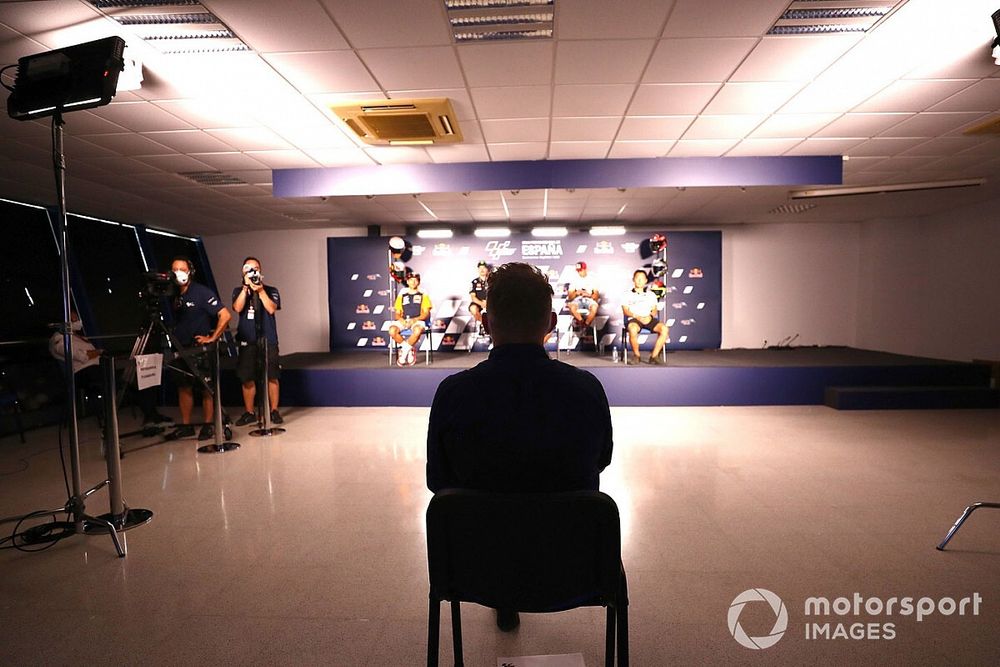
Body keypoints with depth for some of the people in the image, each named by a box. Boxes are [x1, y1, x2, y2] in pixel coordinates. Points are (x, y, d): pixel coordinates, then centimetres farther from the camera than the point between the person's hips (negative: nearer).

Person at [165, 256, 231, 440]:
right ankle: (185, 425, 19)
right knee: (183, 388, 11)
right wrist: (174, 342, 9)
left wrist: (212, 338, -16)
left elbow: (225, 315, -16)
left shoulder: (202, 292, -10)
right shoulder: (175, 296, 9)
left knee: (205, 389, 1)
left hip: (200, 349, -6)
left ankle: (208, 425, 9)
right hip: (181, 349, 7)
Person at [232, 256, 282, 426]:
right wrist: (246, 287, -10)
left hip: (268, 339, -1)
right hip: (247, 340, 2)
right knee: (247, 378, 4)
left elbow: (271, 309, -9)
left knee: (272, 377, -3)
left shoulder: (271, 290, 8)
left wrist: (260, 290, -12)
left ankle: (274, 410, 7)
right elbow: (237, 308, -8)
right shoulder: (239, 291, 11)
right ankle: (249, 412, 15)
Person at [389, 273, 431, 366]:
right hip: (403, 321, 3)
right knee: (392, 330, -31)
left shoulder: (423, 295, 12)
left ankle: (404, 350, -18)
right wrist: (401, 319, -10)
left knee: (418, 330, -40)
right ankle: (410, 349, -11)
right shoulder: (402, 296, 18)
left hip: (418, 321, -2)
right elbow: (397, 314, 15)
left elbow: (426, 313, 3)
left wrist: (414, 320, -14)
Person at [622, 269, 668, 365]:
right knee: (633, 330, -39)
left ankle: (654, 356, -18)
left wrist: (650, 316, -8)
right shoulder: (628, 295, 14)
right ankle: (637, 356, -17)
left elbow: (654, 310, 15)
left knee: (664, 329, -26)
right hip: (633, 319, -3)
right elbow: (625, 311, 4)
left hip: (648, 319, 3)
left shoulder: (651, 295, 23)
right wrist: (637, 316, -13)